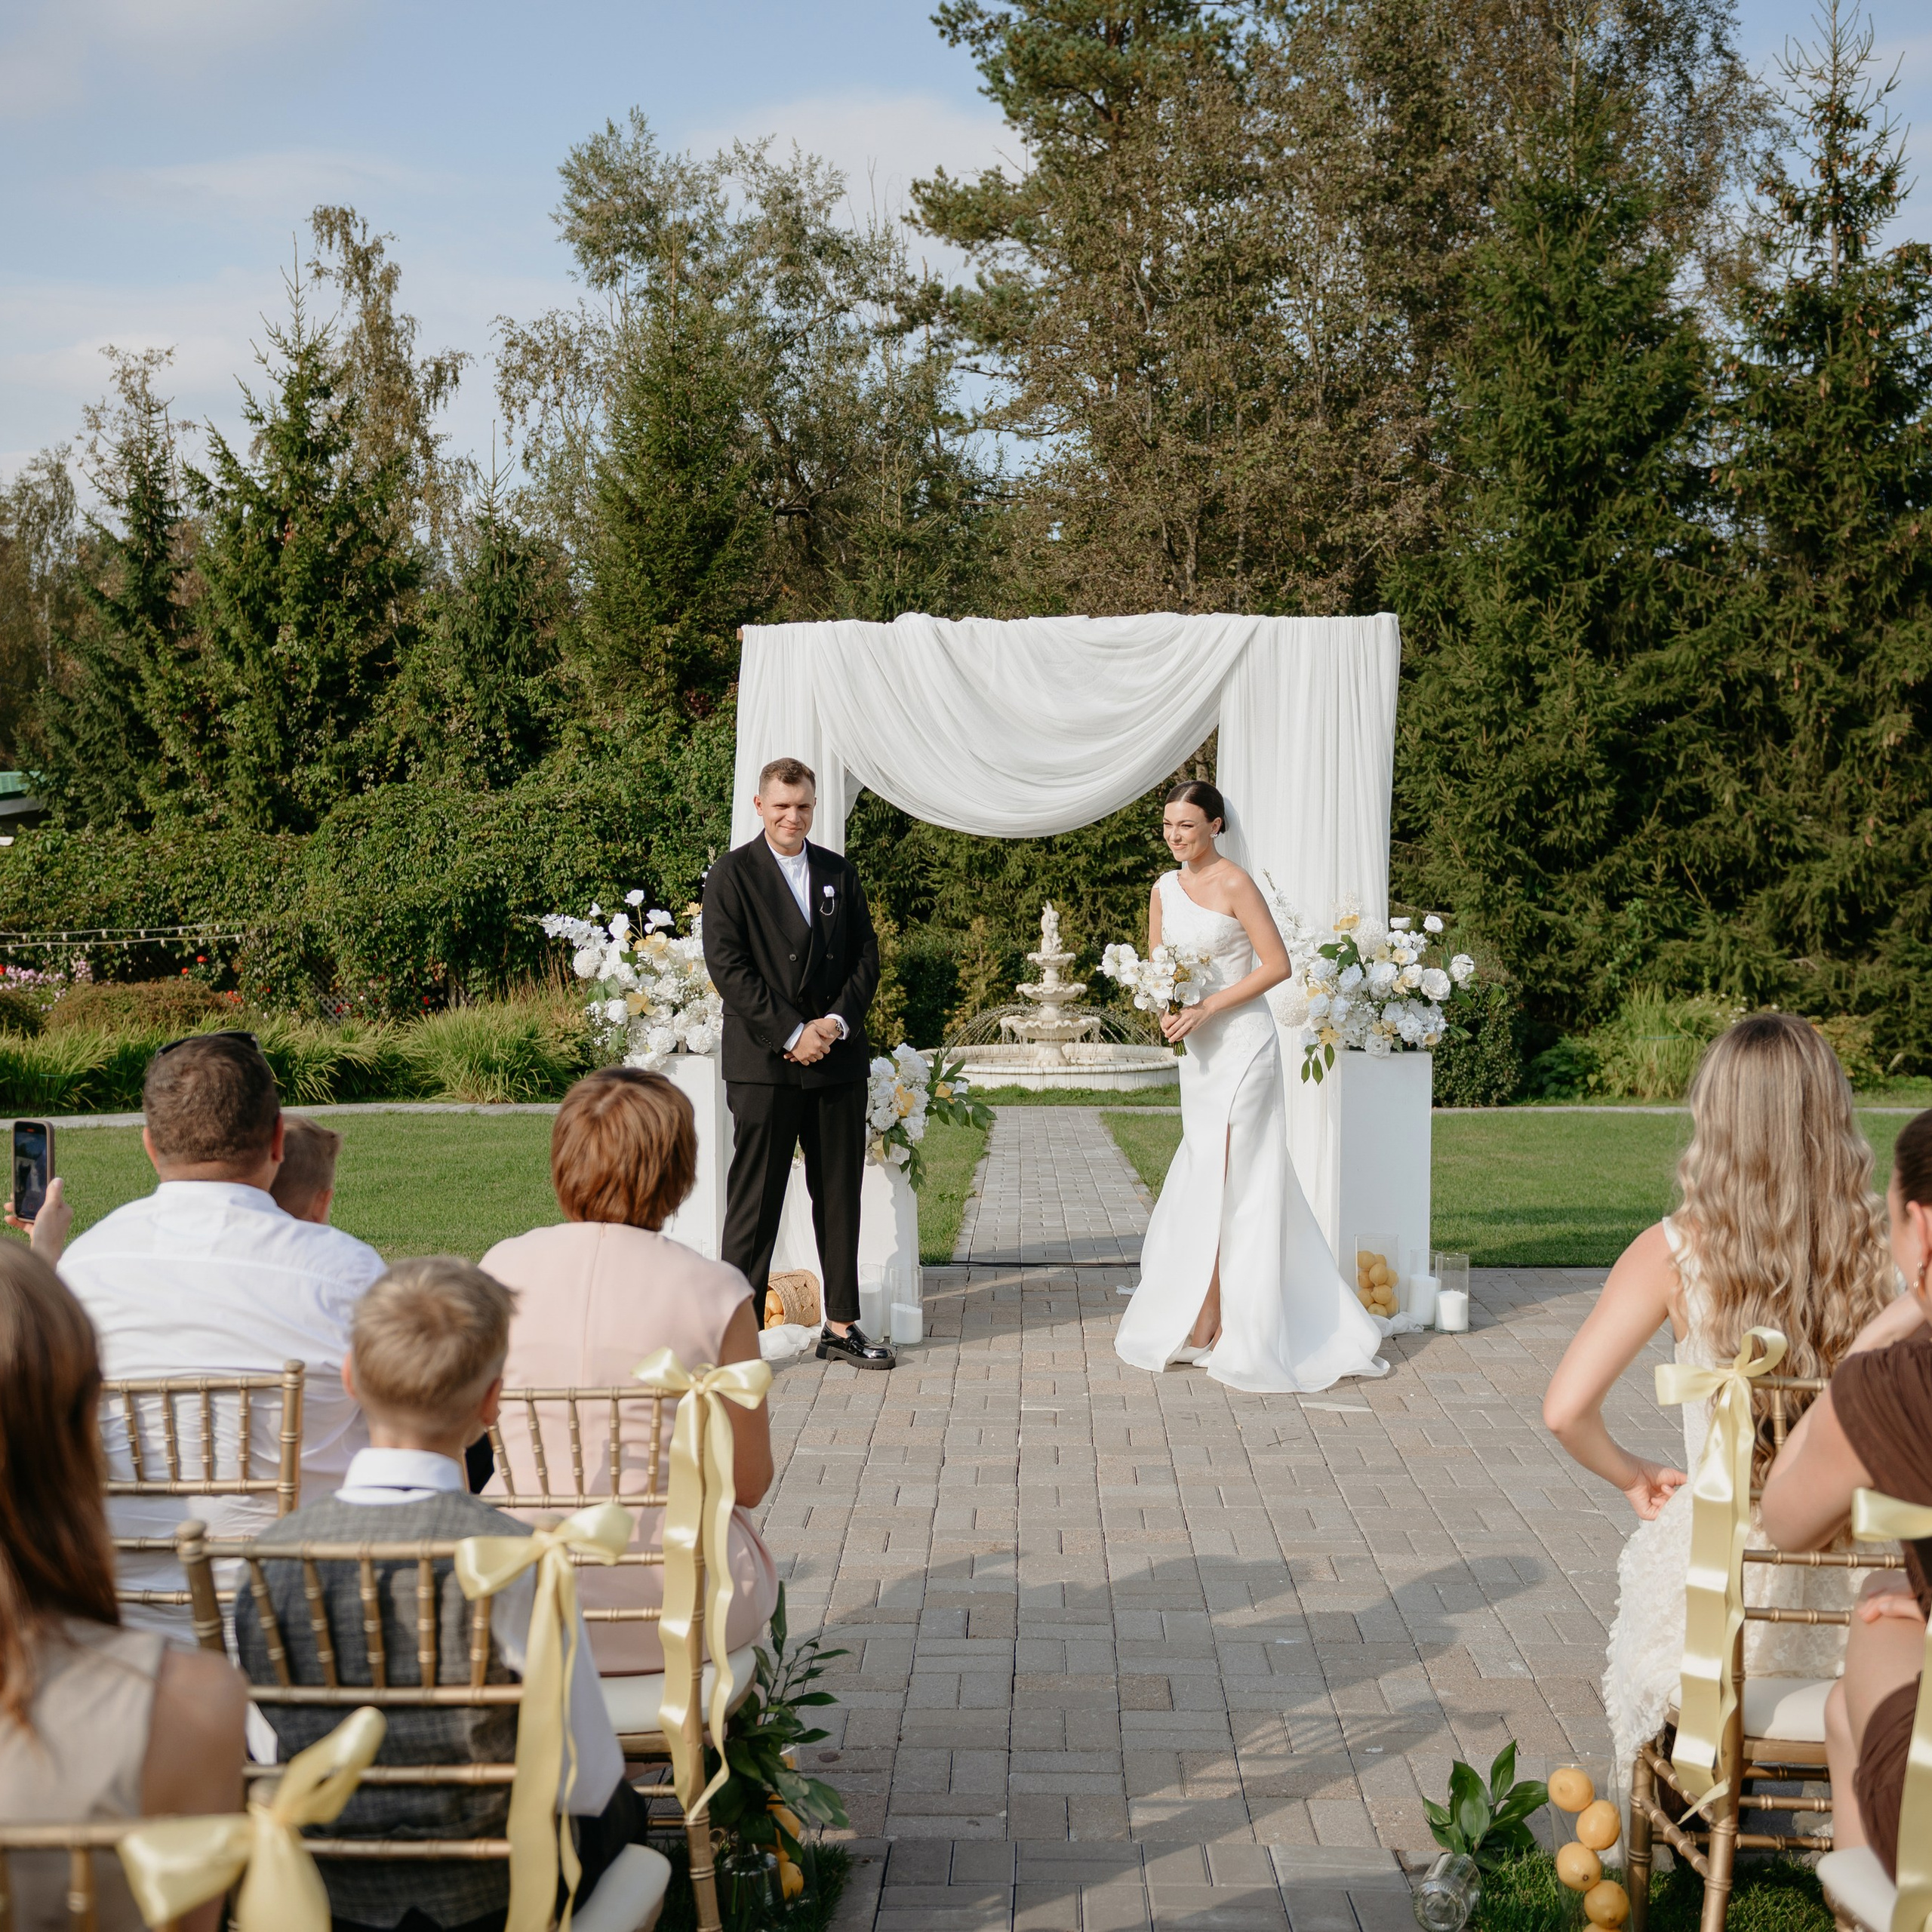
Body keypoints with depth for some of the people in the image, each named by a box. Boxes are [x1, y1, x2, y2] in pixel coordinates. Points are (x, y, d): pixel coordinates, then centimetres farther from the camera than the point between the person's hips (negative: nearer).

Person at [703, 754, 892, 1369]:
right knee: (754, 1202, -3)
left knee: (840, 1196, 9)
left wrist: (838, 1021, -6)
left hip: (839, 1061, 5)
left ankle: (841, 1326, 18)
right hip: (764, 1064, -5)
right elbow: (727, 966, -10)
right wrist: (792, 1034, -14)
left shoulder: (839, 873, 13)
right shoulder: (732, 875, -2)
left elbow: (866, 956, 11)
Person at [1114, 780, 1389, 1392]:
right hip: (1197, 1049, 7)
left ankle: (1207, 1324, 0)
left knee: (1223, 1179, -6)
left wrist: (1208, 1007, -18)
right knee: (1210, 1176, 10)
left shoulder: (1234, 884, -12)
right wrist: (1164, 1009, -4)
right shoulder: (1164, 889, 10)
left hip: (1241, 1040, -7)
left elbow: (1277, 964, -14)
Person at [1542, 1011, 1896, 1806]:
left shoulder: (1677, 1252, -14)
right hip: (1862, 1558, 3)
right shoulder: (1886, 1246, -9)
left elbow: (1565, 1411, -18)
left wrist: (1633, 1476, 1)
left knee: (1648, 1554, 31)